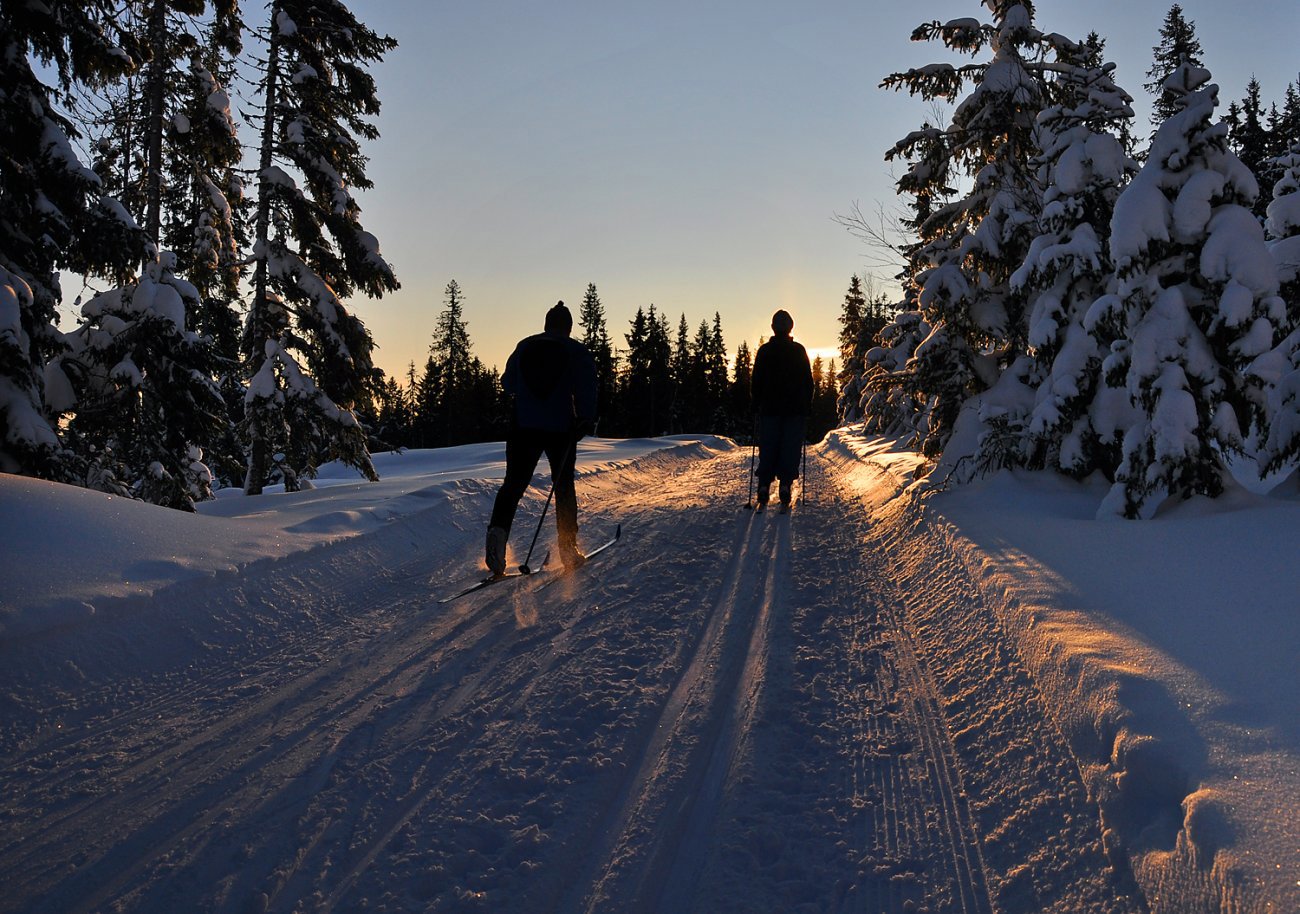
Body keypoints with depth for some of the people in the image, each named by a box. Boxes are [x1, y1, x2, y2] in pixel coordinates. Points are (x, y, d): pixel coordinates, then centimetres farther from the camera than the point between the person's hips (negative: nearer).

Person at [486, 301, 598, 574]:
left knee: (513, 484, 4)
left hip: (523, 427, 1)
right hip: (561, 429, -1)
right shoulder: (577, 352, -1)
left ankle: (498, 529, -23)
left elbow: (508, 383, 16)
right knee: (564, 486, 13)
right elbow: (586, 388, -14)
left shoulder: (524, 347, 7)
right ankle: (568, 548, 16)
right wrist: (587, 419, -15)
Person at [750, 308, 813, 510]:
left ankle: (764, 487, -2)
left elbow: (756, 380, 2)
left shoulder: (764, 350, 0)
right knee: (790, 449, 1)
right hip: (795, 409, -1)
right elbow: (808, 381, 3)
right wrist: (808, 406, 10)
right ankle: (785, 485, -8)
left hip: (769, 409, 1)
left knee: (767, 449, 6)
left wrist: (756, 404, 11)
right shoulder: (799, 350, 0)